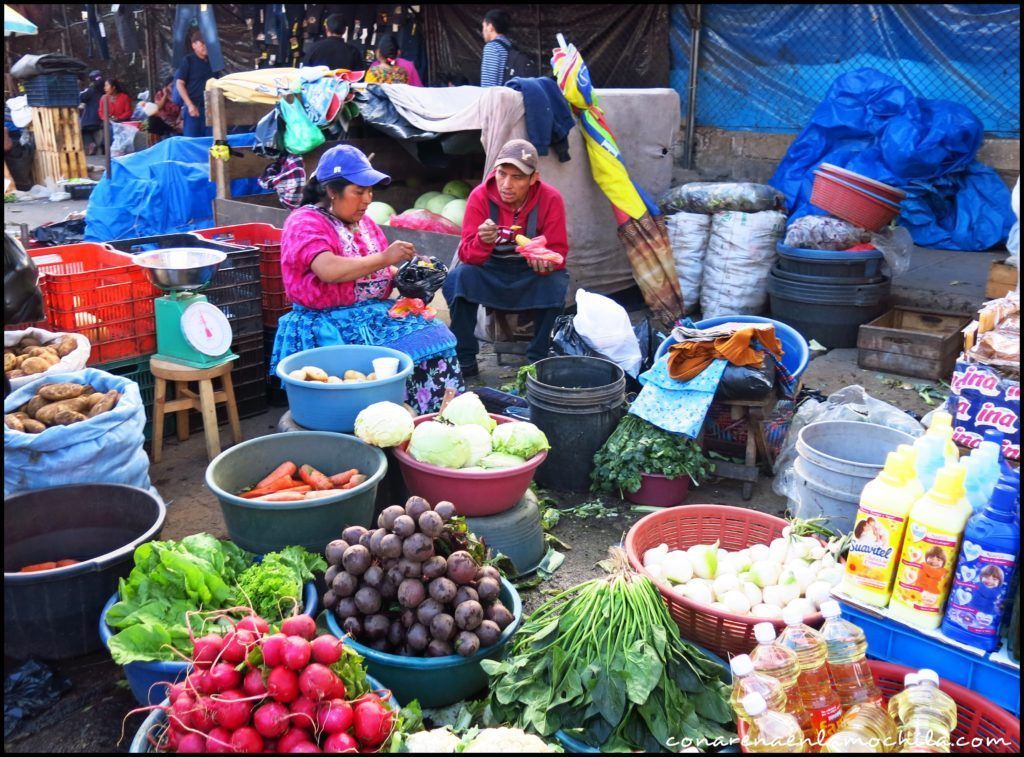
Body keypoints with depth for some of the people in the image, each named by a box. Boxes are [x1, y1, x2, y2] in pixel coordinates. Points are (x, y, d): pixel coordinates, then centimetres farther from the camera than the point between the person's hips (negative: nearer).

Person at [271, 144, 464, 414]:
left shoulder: (364, 222, 17)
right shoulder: (305, 222, -7)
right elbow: (329, 270, -25)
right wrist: (384, 258, -20)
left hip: (377, 314, 8)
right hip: (329, 324, -7)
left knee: (434, 337, -15)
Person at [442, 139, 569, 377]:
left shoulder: (550, 199, -16)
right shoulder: (480, 196, -15)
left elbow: (558, 252, -13)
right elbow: (467, 254, -17)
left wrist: (545, 262, -37)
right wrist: (483, 242, -41)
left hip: (531, 276, 0)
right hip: (490, 275, 1)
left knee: (557, 281, -31)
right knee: (457, 277, -28)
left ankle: (537, 359, -11)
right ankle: (465, 360, -13)